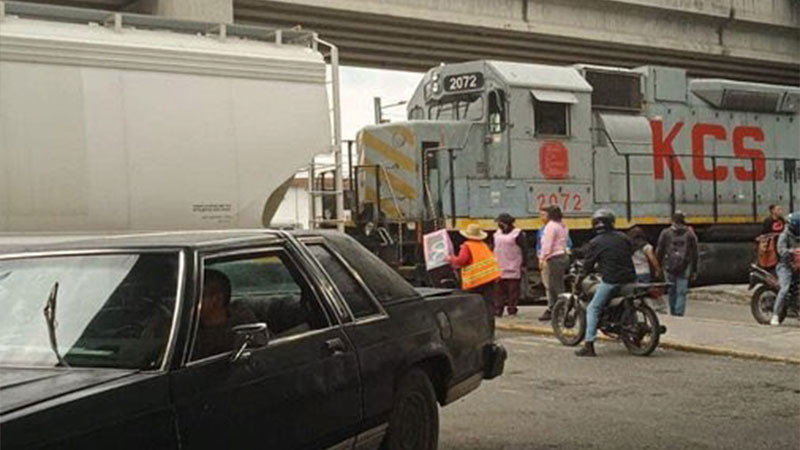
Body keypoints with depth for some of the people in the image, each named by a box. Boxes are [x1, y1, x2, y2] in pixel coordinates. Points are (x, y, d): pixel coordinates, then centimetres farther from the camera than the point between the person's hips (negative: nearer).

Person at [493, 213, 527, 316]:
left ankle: (512, 309, 4)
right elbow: (494, 249, 18)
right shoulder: (497, 234, 14)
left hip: (513, 268, -5)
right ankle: (498, 310, 8)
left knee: (513, 289, -2)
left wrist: (523, 265, -10)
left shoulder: (517, 234, -4)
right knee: (499, 290, 4)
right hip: (499, 268, 5)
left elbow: (523, 250, -6)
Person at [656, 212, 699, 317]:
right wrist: (694, 270, 12)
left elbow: (659, 251, 3)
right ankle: (679, 312, -9)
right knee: (681, 292, 0)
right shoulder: (690, 234, 4)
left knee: (672, 291, 13)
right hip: (684, 268, -1)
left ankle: (673, 312, 21)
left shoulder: (665, 233, 1)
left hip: (669, 267, 1)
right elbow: (695, 254, 7)